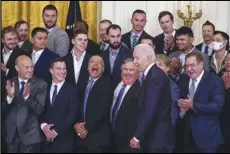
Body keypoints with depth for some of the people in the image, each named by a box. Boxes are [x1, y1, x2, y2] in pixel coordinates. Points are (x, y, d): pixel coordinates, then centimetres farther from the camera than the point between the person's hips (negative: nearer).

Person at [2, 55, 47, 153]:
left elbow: (39, 110, -15)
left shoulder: (41, 84, -9)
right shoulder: (9, 83, 2)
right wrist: (9, 96, -18)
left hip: (30, 135, -3)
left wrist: (27, 96, -29)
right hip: (11, 135, 4)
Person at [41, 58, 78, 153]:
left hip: (64, 139, -3)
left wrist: (57, 131, -14)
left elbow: (73, 114, -10)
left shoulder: (71, 90, -3)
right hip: (46, 139, 3)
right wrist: (43, 125, -10)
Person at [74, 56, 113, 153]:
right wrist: (76, 124, -6)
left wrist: (87, 127, -14)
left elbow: (103, 110, -14)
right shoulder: (82, 83, 14)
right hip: (81, 135, 5)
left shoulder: (106, 84, -5)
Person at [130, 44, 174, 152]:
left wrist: (137, 137, -18)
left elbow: (150, 111, -24)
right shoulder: (152, 74, 11)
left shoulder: (155, 76, -19)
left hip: (157, 136, -9)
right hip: (152, 135, 9)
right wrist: (139, 136, 9)